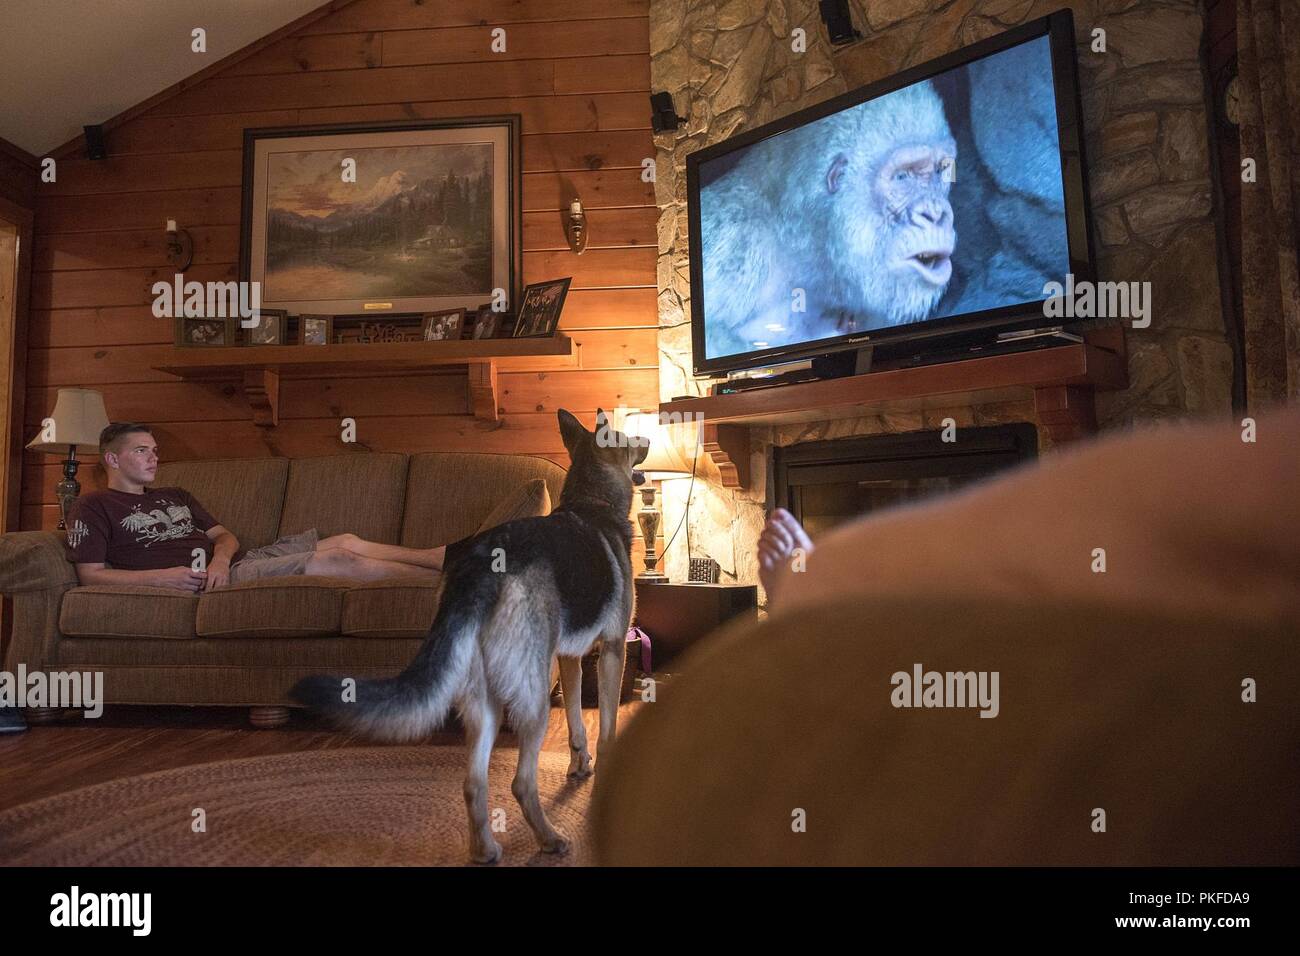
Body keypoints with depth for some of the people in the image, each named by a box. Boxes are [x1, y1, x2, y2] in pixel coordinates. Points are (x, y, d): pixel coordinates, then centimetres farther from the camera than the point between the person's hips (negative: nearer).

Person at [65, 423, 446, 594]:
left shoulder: (175, 496, 26)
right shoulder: (93, 507, 5)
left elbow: (224, 534, 18)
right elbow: (90, 574, -4)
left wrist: (220, 558, -7)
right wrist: (161, 576, -17)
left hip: (229, 563, 8)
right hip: (199, 578, -8)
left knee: (345, 542, -5)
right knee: (336, 560, -19)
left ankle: (439, 557, -4)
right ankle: (446, 577, -19)